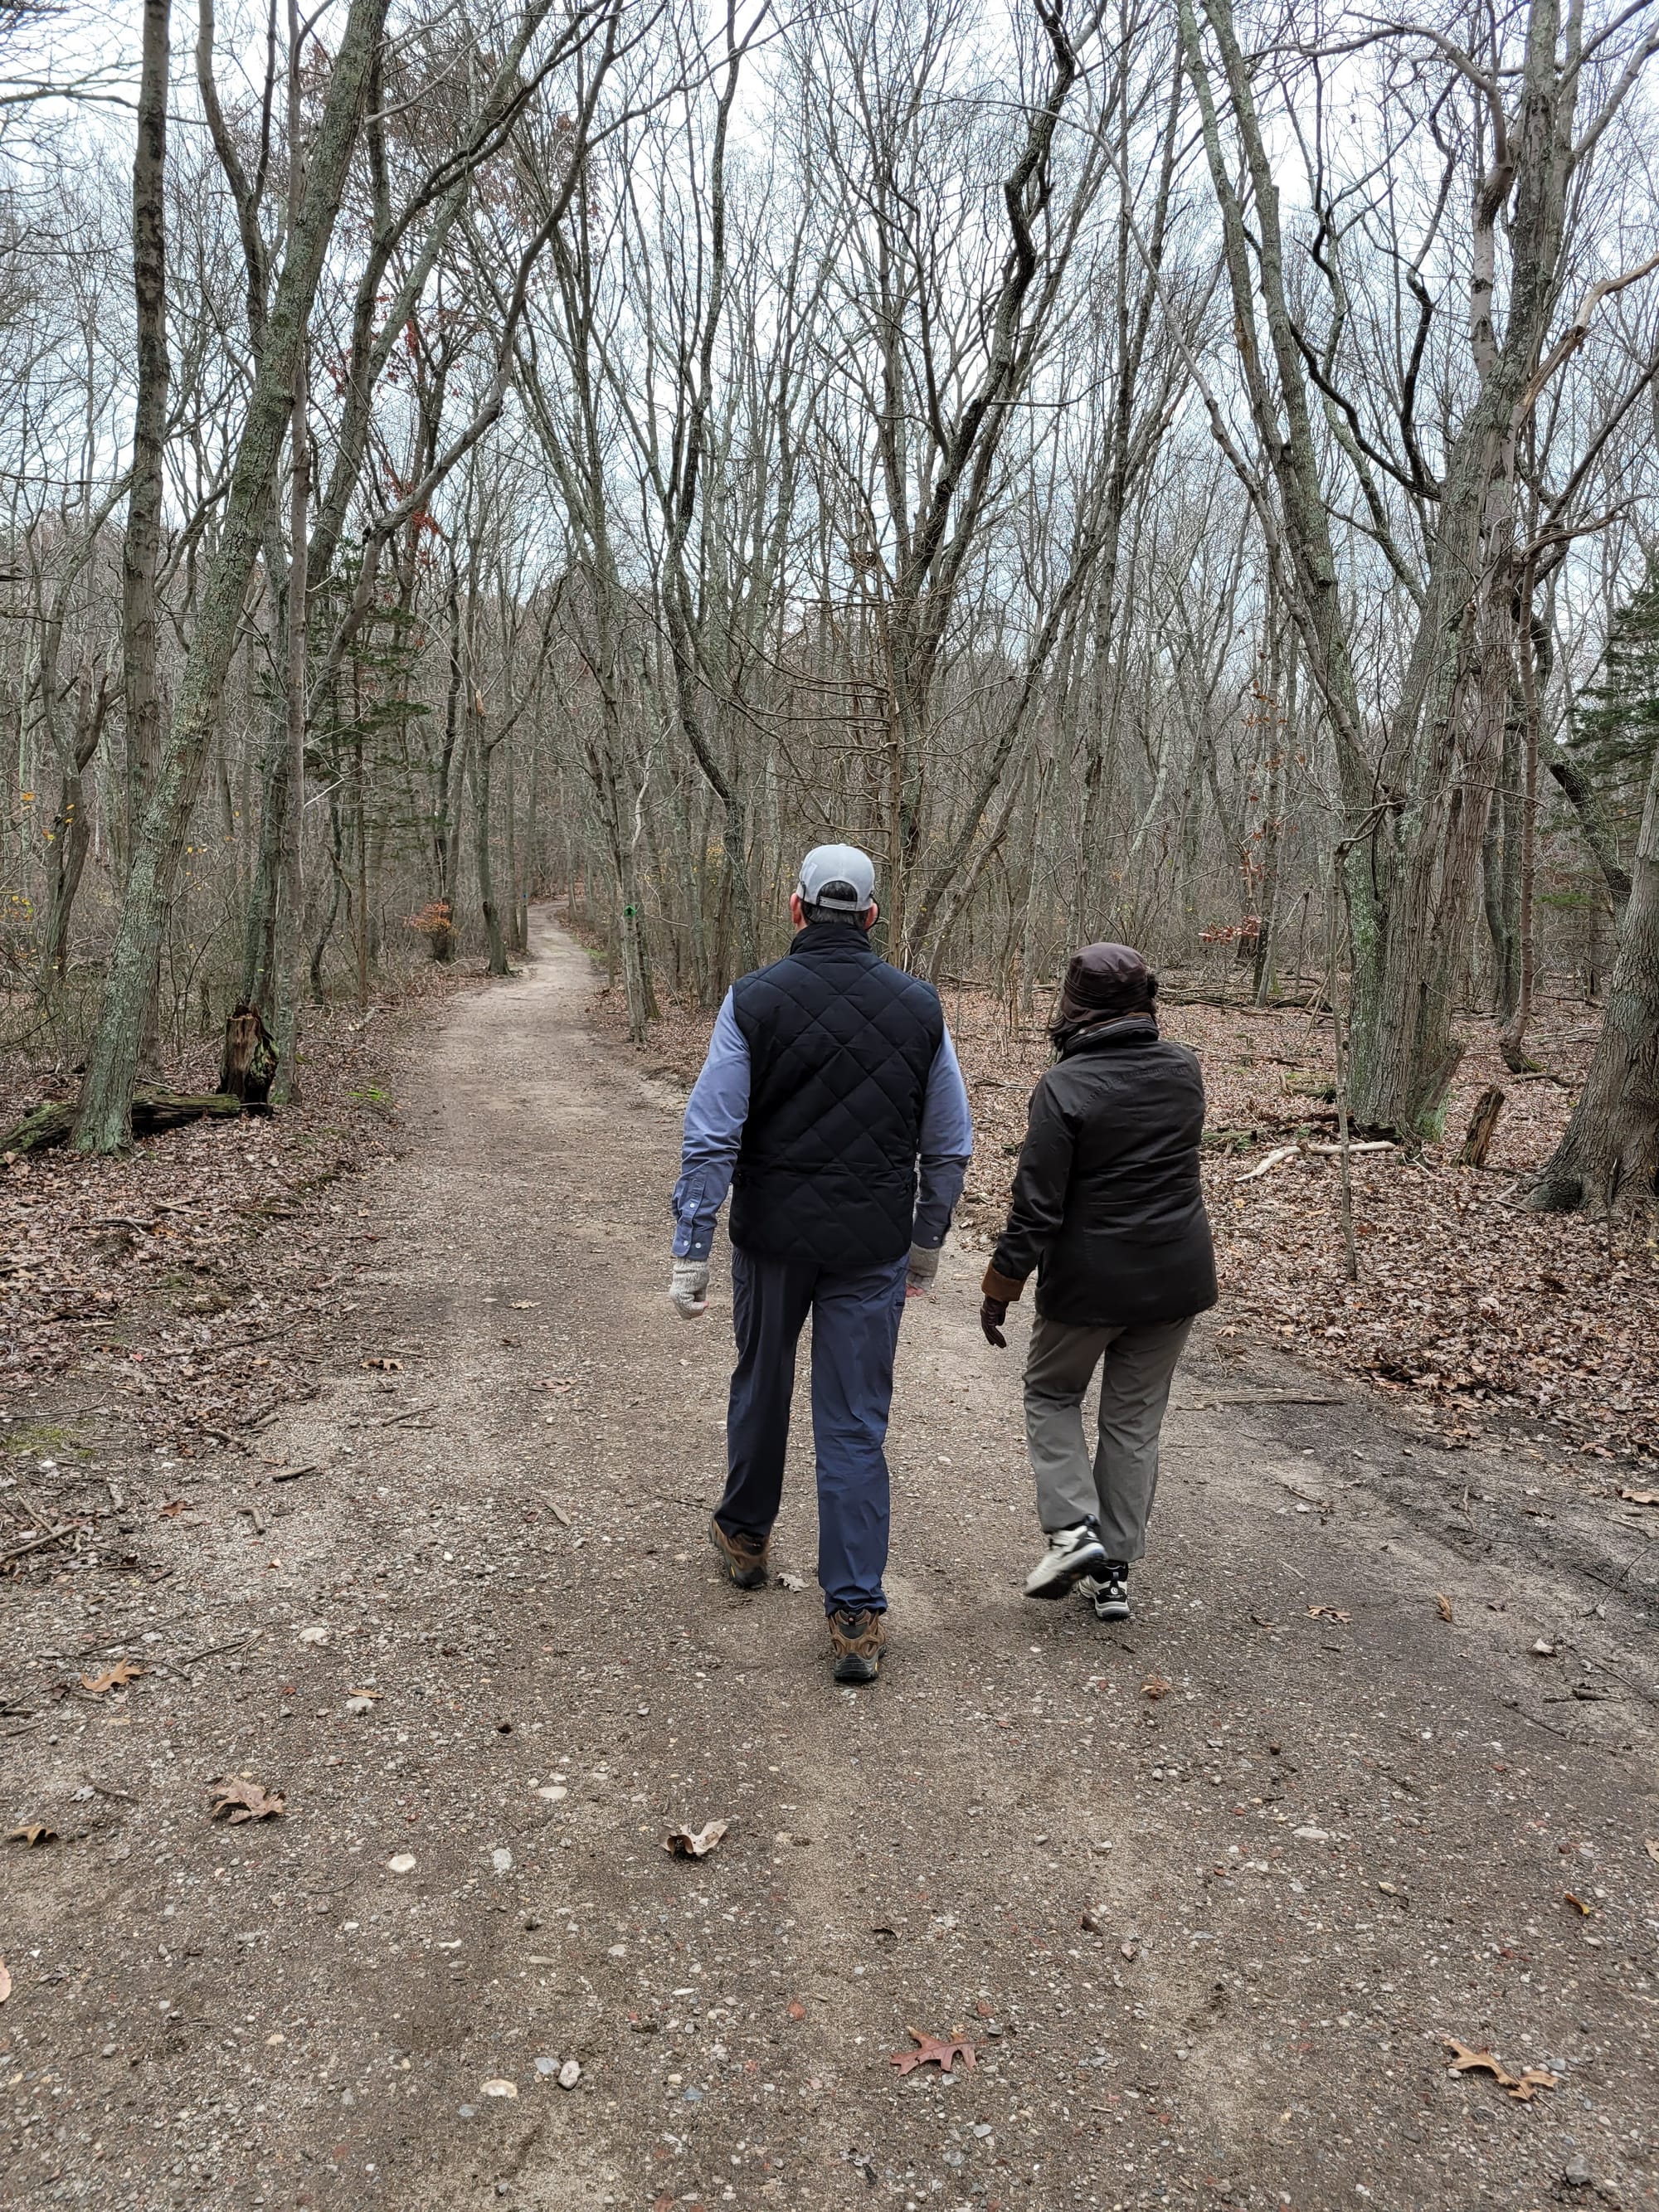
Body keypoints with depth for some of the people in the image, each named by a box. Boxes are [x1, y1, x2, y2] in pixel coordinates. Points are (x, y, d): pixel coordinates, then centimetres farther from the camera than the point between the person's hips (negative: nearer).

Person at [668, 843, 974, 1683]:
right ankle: (857, 1616, 6)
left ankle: (745, 1534, 43)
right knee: (856, 1426, 6)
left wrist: (691, 1251, -5)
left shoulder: (755, 1000, -7)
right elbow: (950, 1146, 5)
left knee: (760, 1386, 22)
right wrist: (928, 1243, 17)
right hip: (873, 1249, 1)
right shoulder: (918, 1005, -1)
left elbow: (711, 1136, -10)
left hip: (771, 1236, 0)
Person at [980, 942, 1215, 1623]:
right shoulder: (1183, 1068, 0)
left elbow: (1037, 1204, -17)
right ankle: (1114, 1571, 18)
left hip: (1090, 1280, -5)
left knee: (1051, 1392, 19)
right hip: (1176, 1278, 5)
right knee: (1135, 1418, 13)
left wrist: (1000, 1288, -8)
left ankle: (1072, 1528, 4)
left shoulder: (1064, 1087, -18)